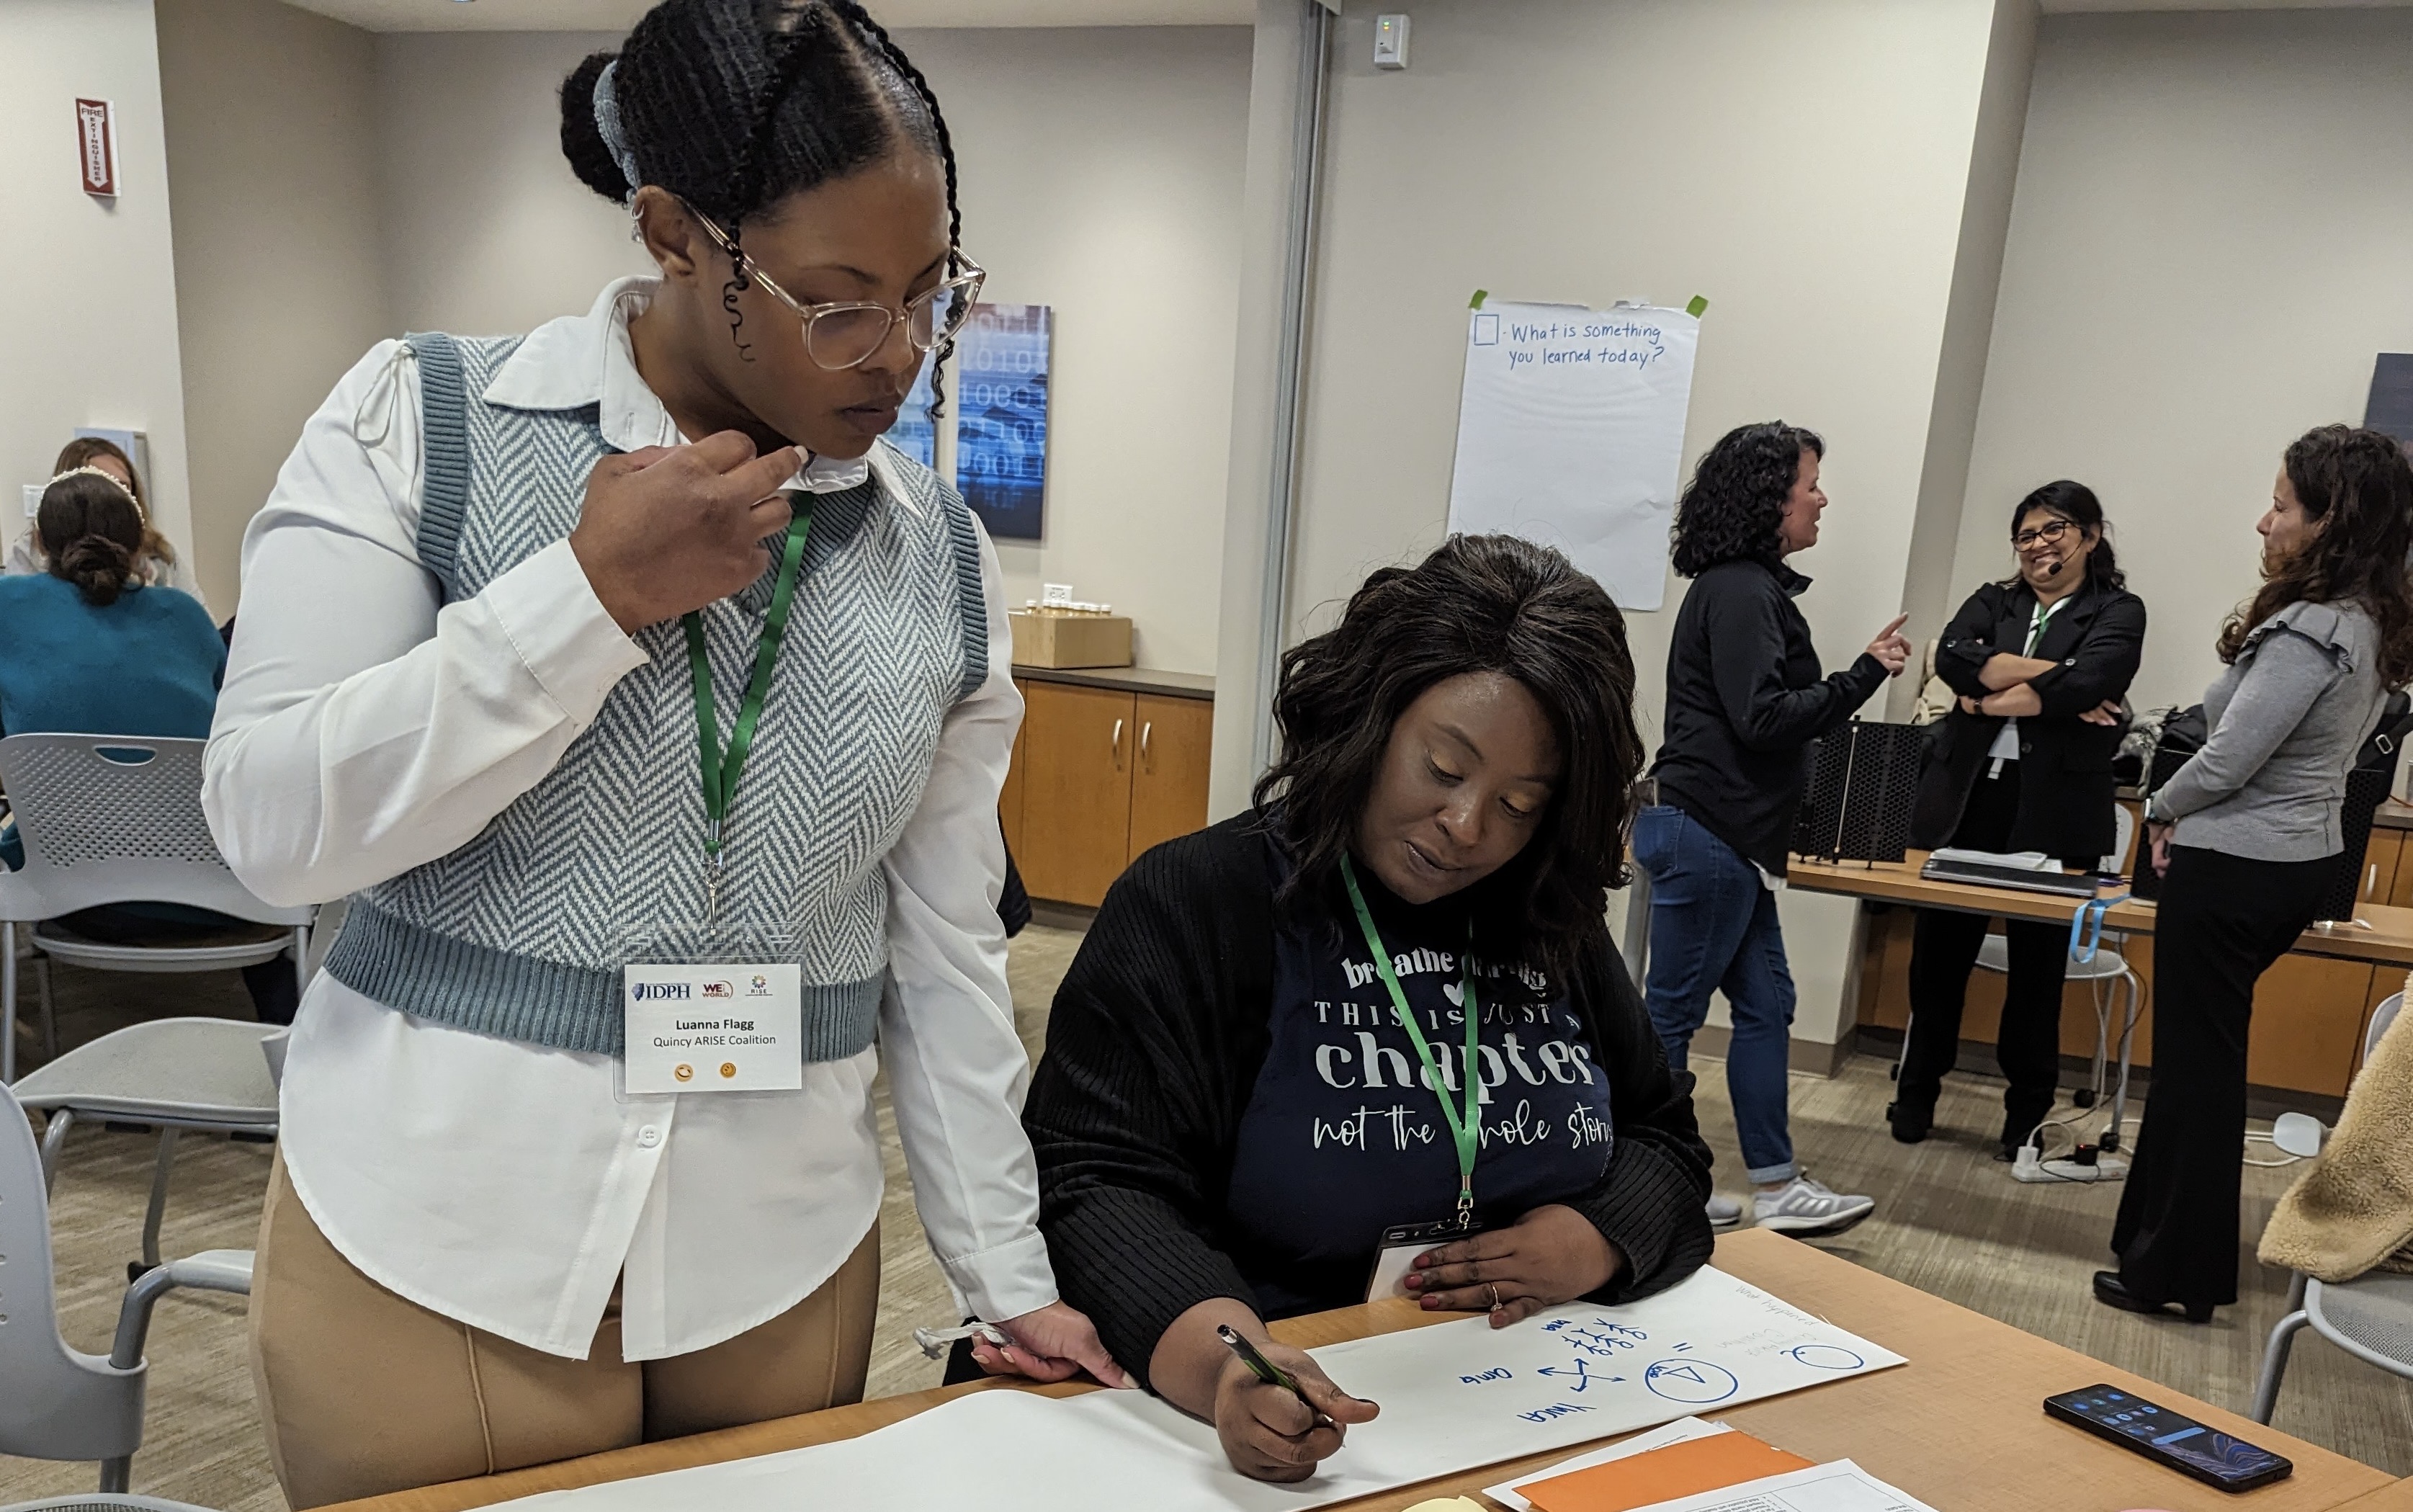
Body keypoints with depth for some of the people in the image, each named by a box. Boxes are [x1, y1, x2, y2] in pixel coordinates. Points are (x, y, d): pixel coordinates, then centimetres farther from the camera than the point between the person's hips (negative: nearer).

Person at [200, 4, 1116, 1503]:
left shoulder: (943, 557, 0)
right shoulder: (425, 421, -6)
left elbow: (949, 947, 3)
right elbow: (271, 818, -11)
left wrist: (1010, 1275, 5)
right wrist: (595, 595, -19)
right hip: (427, 1248, -2)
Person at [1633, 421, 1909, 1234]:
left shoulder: (1747, 587, 16)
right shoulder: (1739, 593, -15)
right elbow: (1764, 718, -20)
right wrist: (1865, 674, -14)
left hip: (1730, 839, 11)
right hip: (1707, 834, -11)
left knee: (1766, 1005, 13)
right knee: (1672, 1012, 0)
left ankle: (1776, 1184, 21)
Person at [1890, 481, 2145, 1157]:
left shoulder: (2118, 612, 3)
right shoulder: (1992, 601, 14)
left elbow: (2090, 683, -17)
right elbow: (1953, 658, -7)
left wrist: (1992, 698, -10)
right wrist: (2051, 674, -14)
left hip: (2054, 814, -3)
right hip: (1965, 801, 3)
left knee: (2038, 968, 7)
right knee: (1939, 954, 9)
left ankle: (2028, 1113, 23)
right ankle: (1917, 1092, 25)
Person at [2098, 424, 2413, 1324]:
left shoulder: (2309, 632, -23)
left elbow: (2228, 760, -21)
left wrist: (2161, 811, -2)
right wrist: (2189, 816, 6)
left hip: (2235, 869, -9)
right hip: (2301, 856, 9)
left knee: (2197, 1062, 2)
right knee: (2205, 1052, 20)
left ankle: (2178, 1274, 14)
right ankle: (2160, 1231, 34)